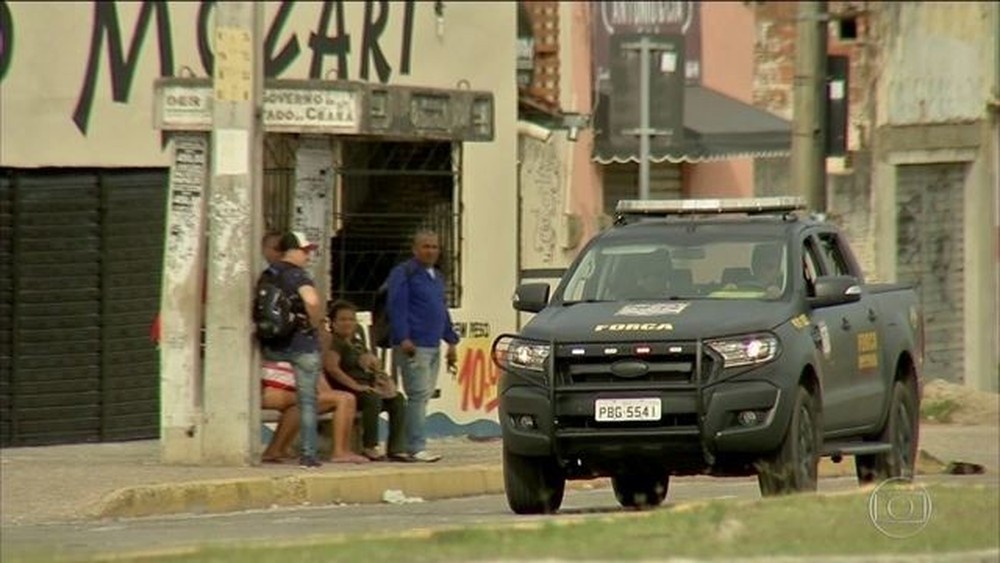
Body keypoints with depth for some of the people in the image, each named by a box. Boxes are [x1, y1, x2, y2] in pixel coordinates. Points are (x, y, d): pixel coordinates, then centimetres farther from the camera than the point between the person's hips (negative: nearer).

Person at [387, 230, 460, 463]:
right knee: (418, 395, -13)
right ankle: (416, 447, -14)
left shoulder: (437, 277, 22)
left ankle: (413, 445, 13)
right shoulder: (403, 273, -5)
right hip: (414, 346, -9)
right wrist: (403, 339, -20)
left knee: (424, 395, 9)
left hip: (433, 346, 9)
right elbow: (397, 307, -12)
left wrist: (451, 340, 22)